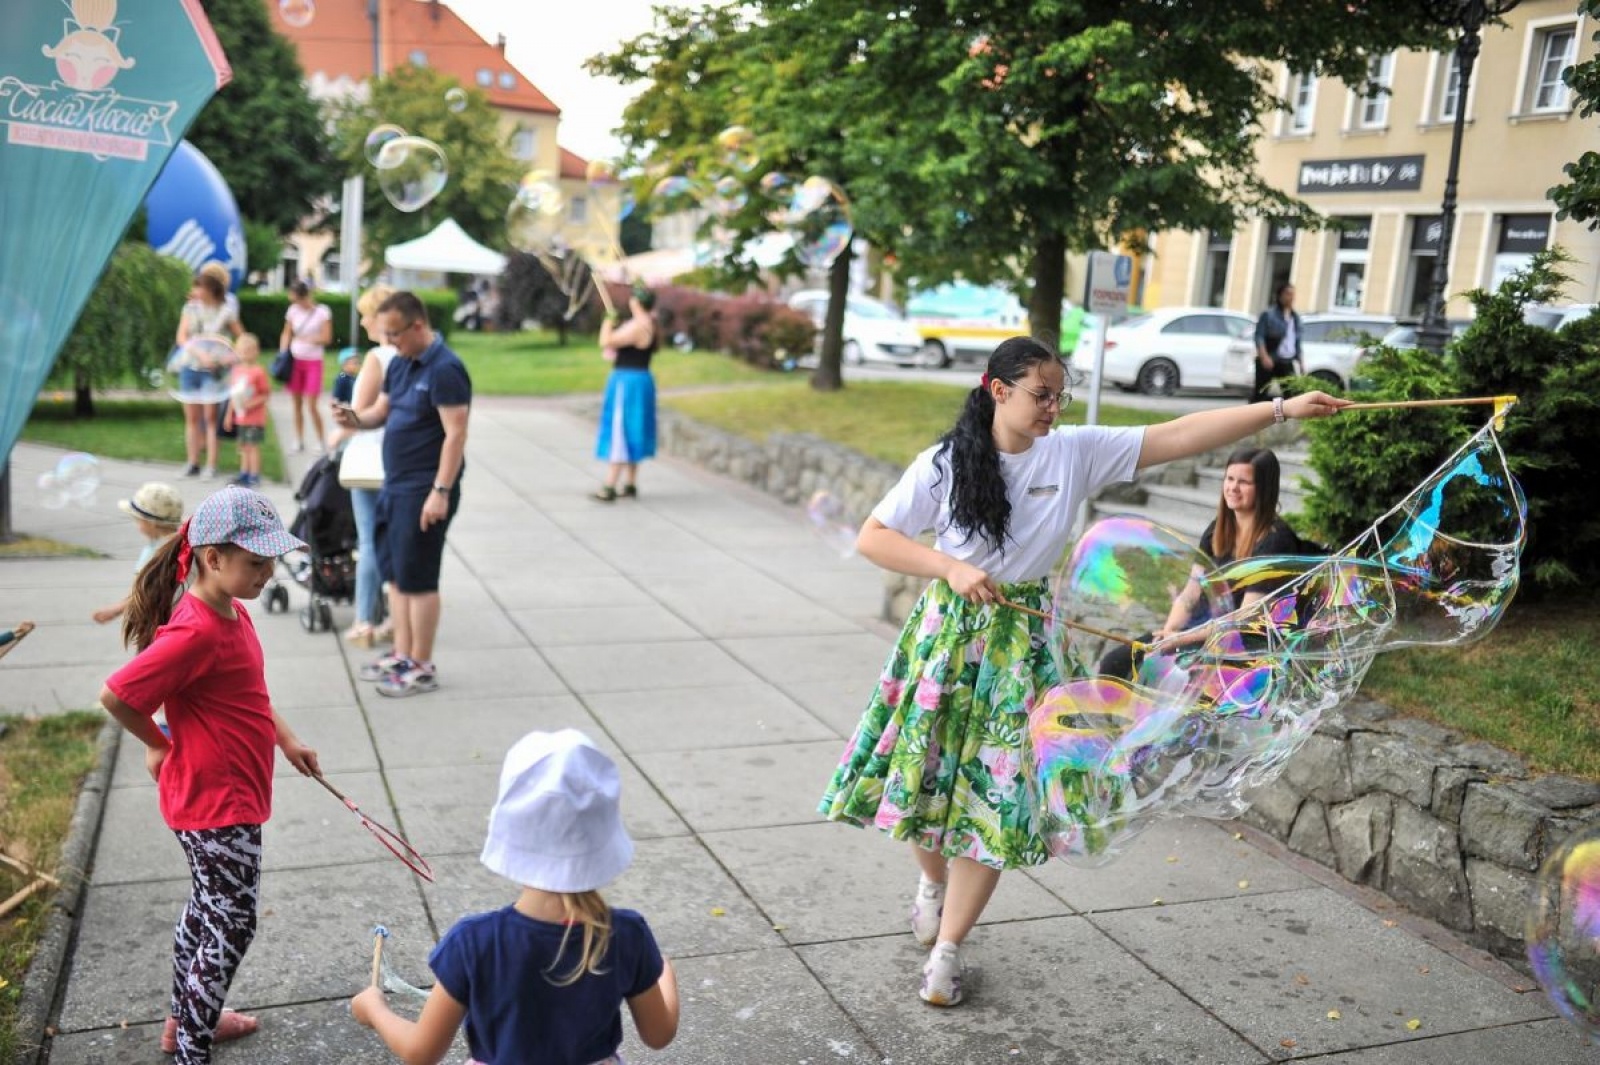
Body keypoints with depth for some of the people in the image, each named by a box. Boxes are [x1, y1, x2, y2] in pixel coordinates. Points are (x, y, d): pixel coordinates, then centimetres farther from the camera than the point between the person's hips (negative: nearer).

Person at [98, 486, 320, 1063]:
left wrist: (286, 740, 12)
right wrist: (161, 746, -9)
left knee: (208, 907, 24)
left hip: (235, 793, 10)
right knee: (232, 924, 1)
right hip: (216, 802, -10)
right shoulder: (196, 631, -28)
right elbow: (115, 695, -24)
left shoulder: (232, 613, 3)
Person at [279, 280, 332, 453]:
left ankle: (321, 441, 5)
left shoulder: (322, 312, -7)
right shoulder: (293, 310, 5)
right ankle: (299, 440, 17)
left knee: (311, 405, -7)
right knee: (297, 404, 7)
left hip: (313, 362, -4)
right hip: (295, 361, 4)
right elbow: (286, 334, 10)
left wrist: (306, 339, -18)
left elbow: (326, 338, -10)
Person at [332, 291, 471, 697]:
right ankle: (402, 655, 26)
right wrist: (357, 419, -4)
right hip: (395, 485, 9)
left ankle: (422, 669, 10)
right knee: (395, 573, 14)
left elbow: (455, 434, -20)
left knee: (418, 579, -1)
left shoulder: (445, 369, -16)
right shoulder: (400, 364, 11)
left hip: (424, 491, -9)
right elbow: (381, 410, 19)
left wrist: (441, 491, -23)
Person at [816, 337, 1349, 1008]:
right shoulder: (945, 464, -10)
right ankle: (934, 880, 44)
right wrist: (952, 568, -21)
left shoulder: (1076, 453, -5)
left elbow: (1178, 437, -9)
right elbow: (872, 537, -9)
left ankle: (946, 948, 16)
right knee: (924, 774, 10)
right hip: (948, 630, -1)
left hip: (1021, 640, 1)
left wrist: (1281, 409, -14)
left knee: (994, 795, 1)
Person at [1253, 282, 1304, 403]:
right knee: (1260, 393, 1)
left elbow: (1297, 342, 19)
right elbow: (1259, 337, -13)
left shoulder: (1295, 317, 14)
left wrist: (1301, 361, 15)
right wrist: (1264, 356, -25)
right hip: (1269, 362, -6)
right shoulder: (1268, 314, -6)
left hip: (1287, 362, 6)